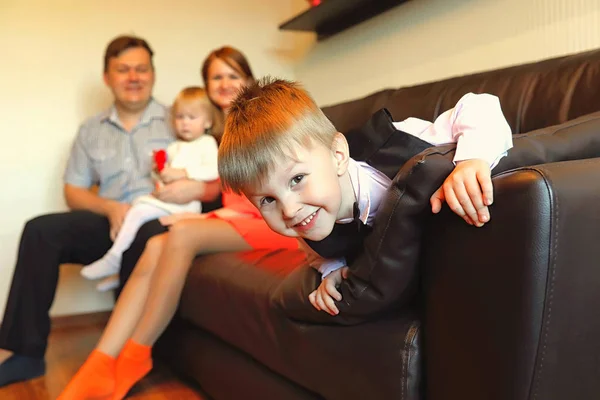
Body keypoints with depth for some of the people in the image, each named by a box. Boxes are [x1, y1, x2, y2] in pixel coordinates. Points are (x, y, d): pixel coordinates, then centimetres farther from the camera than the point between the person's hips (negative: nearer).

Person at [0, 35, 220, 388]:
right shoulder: (92, 131, 19)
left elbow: (219, 180, 3)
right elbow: (74, 192, 13)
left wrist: (196, 188, -21)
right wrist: (110, 207, -8)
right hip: (111, 223, 4)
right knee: (41, 230, -17)